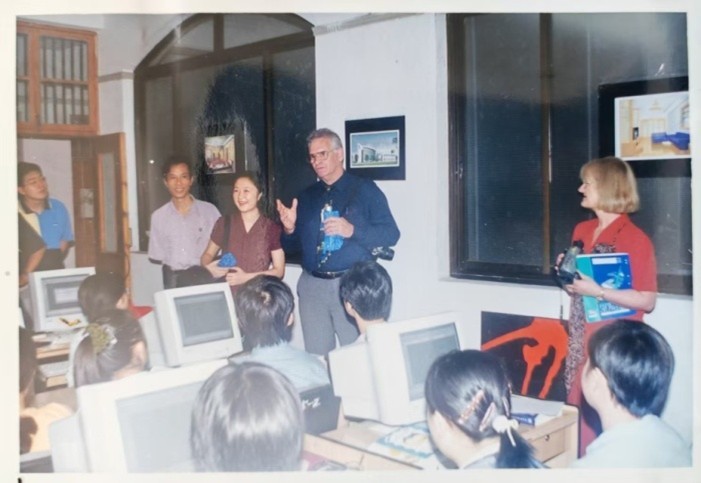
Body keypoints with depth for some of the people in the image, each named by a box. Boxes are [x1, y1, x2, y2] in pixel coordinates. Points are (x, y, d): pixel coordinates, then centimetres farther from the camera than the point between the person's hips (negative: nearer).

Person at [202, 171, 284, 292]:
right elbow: (208, 254, 19)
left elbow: (279, 270, 1)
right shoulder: (224, 223, 7)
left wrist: (246, 277, -10)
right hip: (228, 292, 2)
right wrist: (207, 267, -3)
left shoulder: (272, 228, 0)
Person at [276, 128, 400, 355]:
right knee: (316, 357, 9)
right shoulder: (307, 196, 14)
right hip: (312, 286, 4)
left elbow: (391, 233, -7)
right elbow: (293, 246, 16)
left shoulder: (365, 189, 0)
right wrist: (289, 228, -6)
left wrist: (352, 230, -20)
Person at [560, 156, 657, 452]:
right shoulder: (582, 231, 10)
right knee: (578, 415, 10)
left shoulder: (635, 239, -12)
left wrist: (598, 291, -22)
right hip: (581, 342, 7)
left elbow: (647, 301, -16)